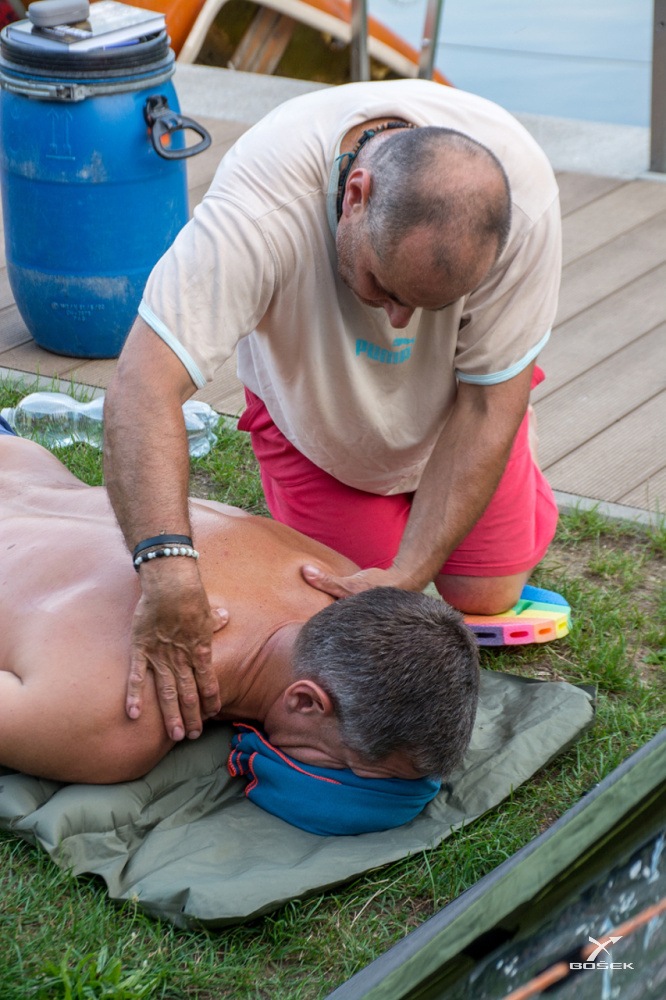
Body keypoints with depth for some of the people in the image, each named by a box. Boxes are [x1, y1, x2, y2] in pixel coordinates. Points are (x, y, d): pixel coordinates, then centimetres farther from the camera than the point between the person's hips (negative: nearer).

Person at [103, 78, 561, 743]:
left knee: (486, 593, 0)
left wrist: (408, 574, -33)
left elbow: (487, 404, -28)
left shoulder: (524, 196, -38)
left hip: (451, 388, 1)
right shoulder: (261, 203, -45)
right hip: (310, 398, -1)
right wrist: (168, 576, -63)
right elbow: (141, 390, -51)